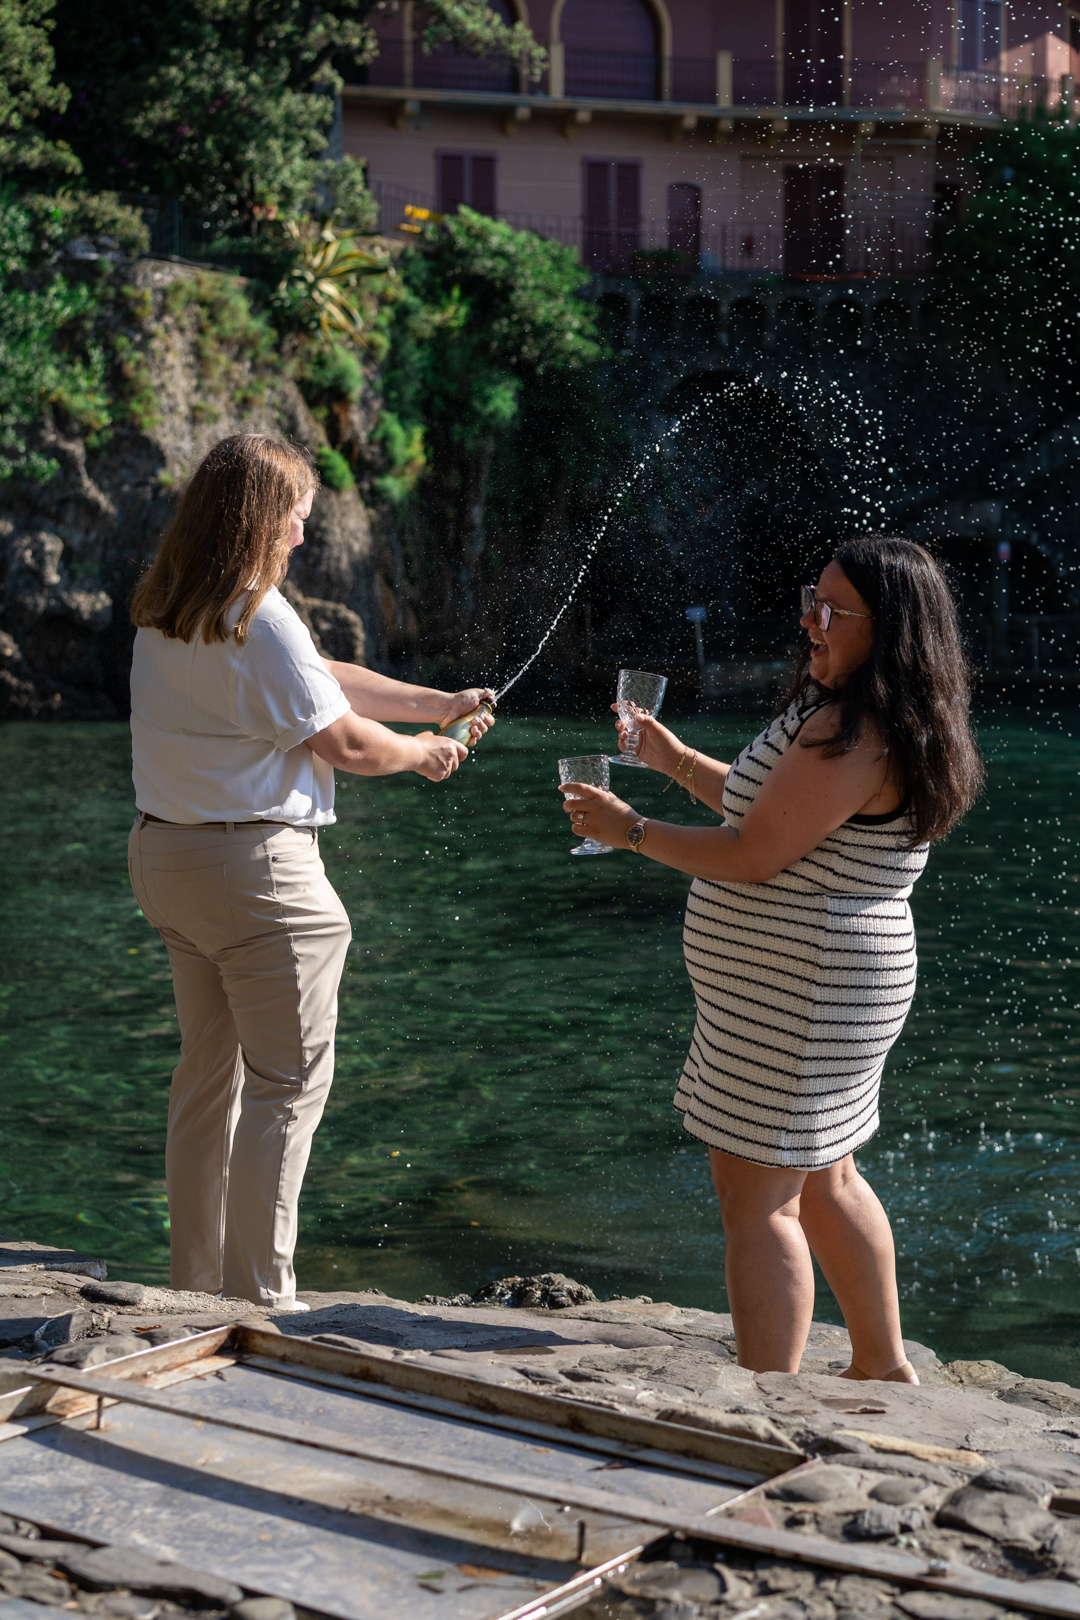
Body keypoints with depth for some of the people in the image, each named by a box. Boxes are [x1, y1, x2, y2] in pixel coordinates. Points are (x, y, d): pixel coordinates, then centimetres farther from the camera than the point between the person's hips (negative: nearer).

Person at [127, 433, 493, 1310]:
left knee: (209, 1068, 17)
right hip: (254, 866, -9)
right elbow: (346, 743, -13)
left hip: (167, 851, 9)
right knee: (289, 1079, -1)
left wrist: (439, 702, 17)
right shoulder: (257, 619, -19)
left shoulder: (166, 612, 10)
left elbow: (325, 677, 15)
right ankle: (257, 1297, 1)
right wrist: (426, 753, 6)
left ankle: (196, 1281, 25)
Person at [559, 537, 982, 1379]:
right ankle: (886, 1369, 35)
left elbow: (754, 855, -23)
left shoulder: (852, 734, -23)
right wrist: (681, 763, 25)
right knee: (822, 1181, 22)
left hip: (800, 994, -11)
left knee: (757, 1196, -5)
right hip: (821, 988, 11)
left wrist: (632, 830, -12)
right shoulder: (884, 726, 11)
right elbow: (782, 812, 24)